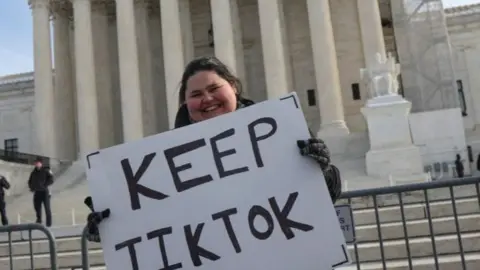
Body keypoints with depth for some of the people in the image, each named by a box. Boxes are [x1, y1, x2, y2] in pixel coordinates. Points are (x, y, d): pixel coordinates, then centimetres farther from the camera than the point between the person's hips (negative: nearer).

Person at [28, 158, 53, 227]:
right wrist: (31, 187, 6)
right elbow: (30, 181, 24)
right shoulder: (34, 172, 14)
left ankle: (49, 223, -3)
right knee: (37, 207, 8)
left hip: (44, 192, -5)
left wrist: (44, 185, -20)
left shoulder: (46, 171, -2)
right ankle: (39, 221, 21)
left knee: (47, 207, -5)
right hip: (36, 192, 5)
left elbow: (51, 180, -10)